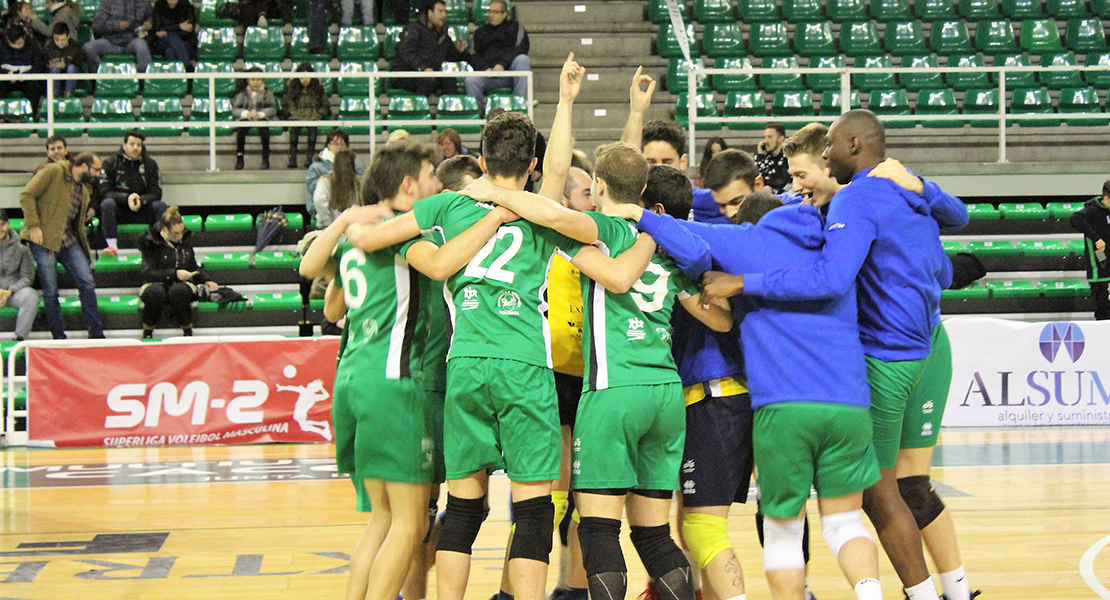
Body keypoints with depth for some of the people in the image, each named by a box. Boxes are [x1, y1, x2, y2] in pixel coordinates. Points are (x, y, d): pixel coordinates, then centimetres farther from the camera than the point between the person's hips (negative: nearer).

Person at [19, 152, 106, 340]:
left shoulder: (83, 189, 17)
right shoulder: (54, 172, -7)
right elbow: (27, 196, -11)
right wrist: (33, 225, -18)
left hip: (69, 241, 7)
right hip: (44, 240, -7)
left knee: (87, 283, -2)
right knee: (50, 291, -2)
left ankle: (96, 334, 3)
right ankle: (58, 337, 6)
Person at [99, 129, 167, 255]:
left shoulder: (150, 164, 6)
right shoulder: (110, 164, 0)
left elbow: (156, 193, 1)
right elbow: (104, 192, -8)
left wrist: (141, 200, -21)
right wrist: (127, 198, -24)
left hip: (142, 210, 2)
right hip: (119, 211, -1)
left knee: (160, 205, -25)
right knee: (107, 203, -33)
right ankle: (112, 245, -36)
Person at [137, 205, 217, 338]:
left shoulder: (185, 240, 11)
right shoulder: (151, 243, -4)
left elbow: (194, 267, 24)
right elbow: (148, 273, -12)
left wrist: (206, 280, 8)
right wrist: (174, 274, -19)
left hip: (182, 284, 2)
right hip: (157, 284, -2)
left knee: (178, 291, -37)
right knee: (155, 292, -40)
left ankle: (188, 332, -17)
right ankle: (147, 333, -17)